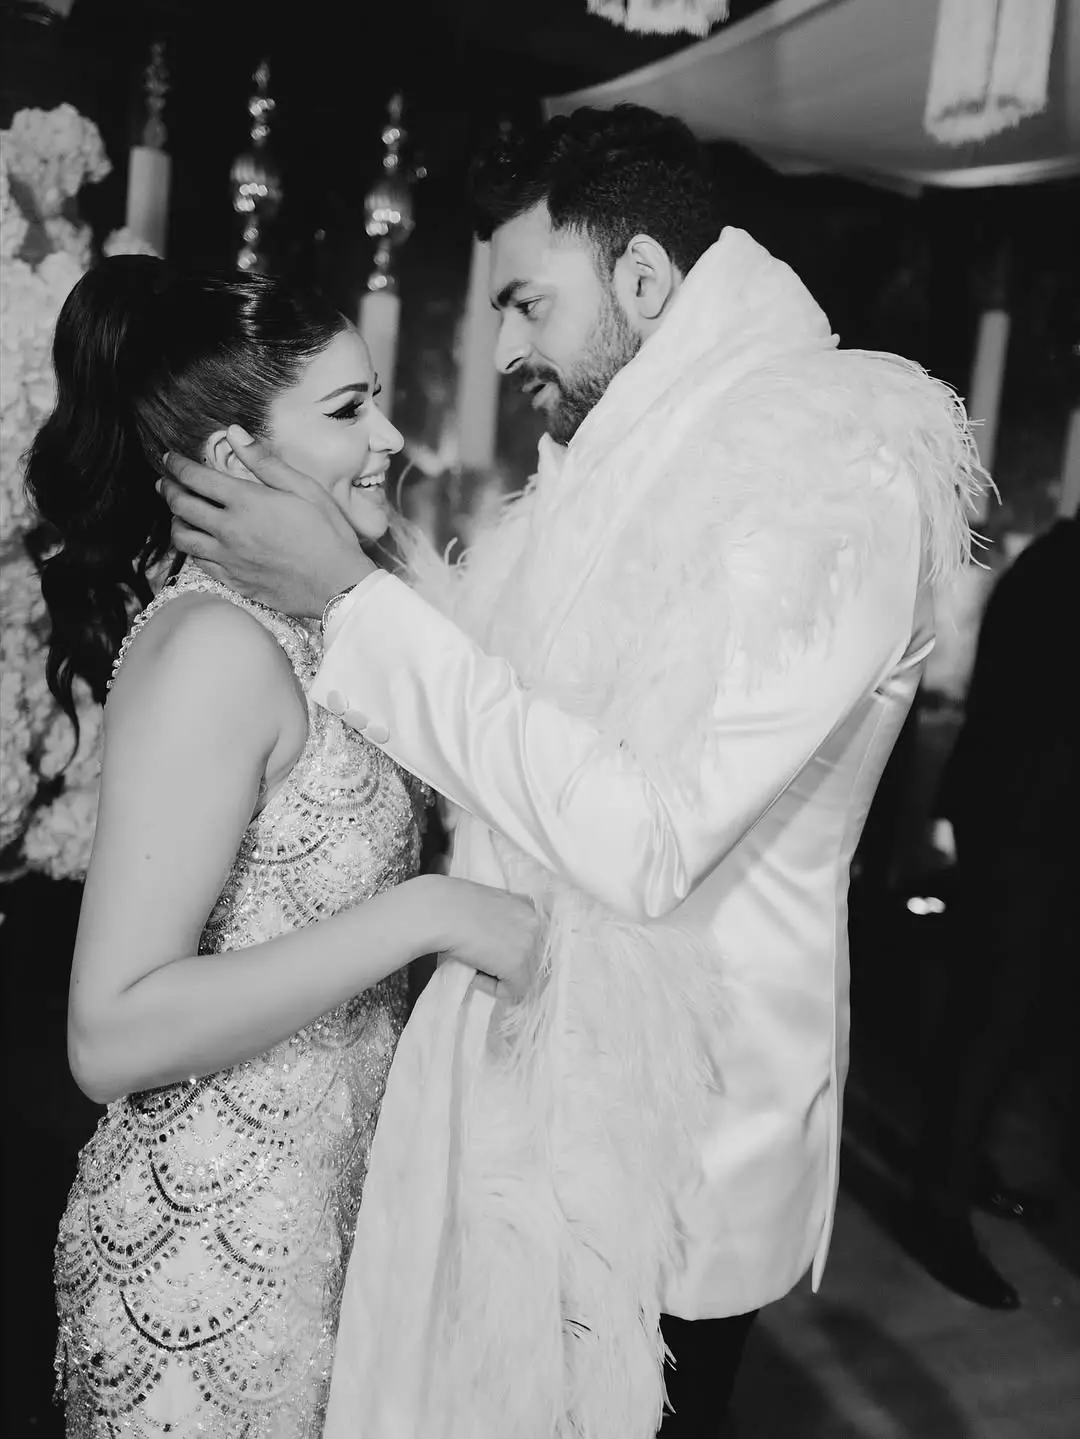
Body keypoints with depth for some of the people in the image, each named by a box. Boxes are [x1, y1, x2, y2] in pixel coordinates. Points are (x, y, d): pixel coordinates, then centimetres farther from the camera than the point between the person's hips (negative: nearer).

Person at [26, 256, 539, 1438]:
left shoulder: (298, 630, 5)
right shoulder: (213, 649, -22)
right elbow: (113, 1037, -26)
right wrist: (422, 913, -27)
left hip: (316, 1196, 8)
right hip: (213, 1240, -8)